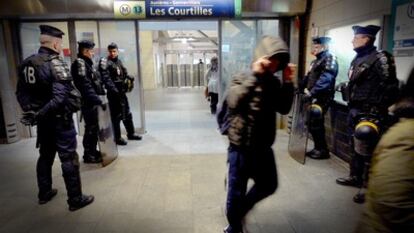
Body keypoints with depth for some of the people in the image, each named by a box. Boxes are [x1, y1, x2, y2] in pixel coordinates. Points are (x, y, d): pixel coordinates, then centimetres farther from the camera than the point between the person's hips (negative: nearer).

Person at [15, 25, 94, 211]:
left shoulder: (26, 64, 7)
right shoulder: (55, 63, -16)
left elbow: (20, 92, 9)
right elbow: (61, 96, -24)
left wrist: (30, 111, 8)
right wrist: (40, 113, -14)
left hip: (42, 119, 8)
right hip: (59, 119, -8)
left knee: (45, 155, 21)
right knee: (68, 158, 0)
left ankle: (44, 193, 35)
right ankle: (75, 199, 9)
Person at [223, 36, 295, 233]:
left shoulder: (274, 83, 3)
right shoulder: (241, 79, -10)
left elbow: (284, 108, 3)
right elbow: (234, 102, -28)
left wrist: (288, 83, -7)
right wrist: (255, 75, -29)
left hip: (264, 148, 6)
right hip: (241, 148, -5)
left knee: (268, 186, 22)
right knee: (236, 192, 8)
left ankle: (243, 207, 48)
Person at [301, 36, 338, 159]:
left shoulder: (330, 59, -9)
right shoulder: (316, 61, 21)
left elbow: (325, 80, -21)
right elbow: (308, 77, 21)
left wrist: (311, 93, -25)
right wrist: (305, 88, 5)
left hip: (322, 98, -9)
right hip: (313, 97, 9)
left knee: (316, 124, -6)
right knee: (312, 124, 11)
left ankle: (323, 150, 8)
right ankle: (318, 148, 23)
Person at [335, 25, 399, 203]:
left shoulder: (380, 58, -12)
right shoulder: (357, 59, 15)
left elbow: (390, 87, -15)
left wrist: (379, 110, -17)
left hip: (370, 112, -9)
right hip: (355, 110, 9)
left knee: (367, 150, -5)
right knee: (355, 146, 17)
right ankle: (355, 177, 32)